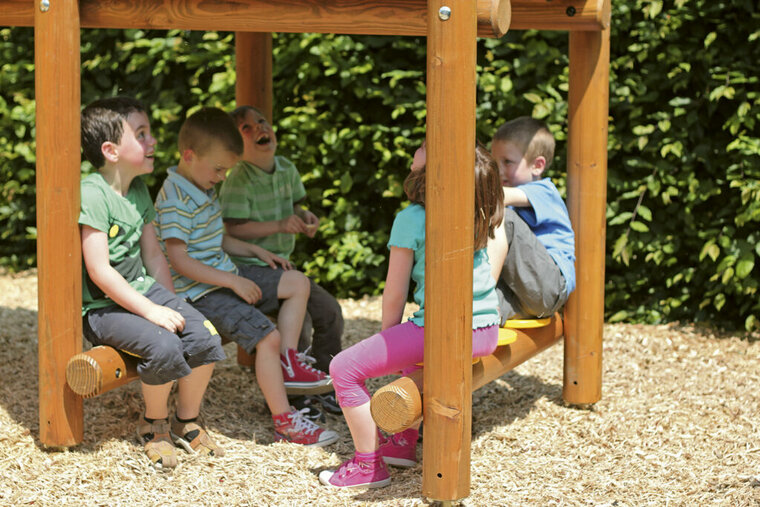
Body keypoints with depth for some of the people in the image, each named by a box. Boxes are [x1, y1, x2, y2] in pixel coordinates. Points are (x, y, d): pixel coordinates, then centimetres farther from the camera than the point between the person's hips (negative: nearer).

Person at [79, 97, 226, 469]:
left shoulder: (139, 190, 10)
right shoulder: (92, 194, -18)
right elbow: (99, 269, -22)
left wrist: (173, 303, 8)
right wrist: (152, 311, -23)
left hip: (143, 289, 8)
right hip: (102, 306, -8)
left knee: (204, 337, -14)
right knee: (164, 347, -30)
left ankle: (186, 421, 9)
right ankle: (154, 424, -2)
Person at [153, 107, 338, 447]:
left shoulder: (205, 192, 13)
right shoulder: (175, 200, -19)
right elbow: (178, 260, -25)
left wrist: (255, 251, 16)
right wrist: (232, 281, -25)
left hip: (225, 277, 10)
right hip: (200, 292, -10)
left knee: (297, 282, 11)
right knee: (267, 335, -24)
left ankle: (287, 364, 7)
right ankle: (284, 422, -17)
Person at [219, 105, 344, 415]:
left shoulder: (287, 170, 6)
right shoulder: (239, 181, -17)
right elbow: (232, 230, -21)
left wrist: (304, 217, -3)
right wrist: (279, 226, -25)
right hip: (249, 267, -8)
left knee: (329, 311, 2)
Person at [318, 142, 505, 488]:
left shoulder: (411, 220, -10)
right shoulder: (481, 213, 7)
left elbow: (395, 295, -6)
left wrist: (387, 338, 12)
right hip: (488, 332, 8)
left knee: (344, 368, 1)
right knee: (412, 348, 38)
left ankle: (369, 465, 5)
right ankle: (405, 441, 39)